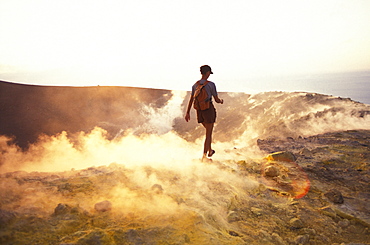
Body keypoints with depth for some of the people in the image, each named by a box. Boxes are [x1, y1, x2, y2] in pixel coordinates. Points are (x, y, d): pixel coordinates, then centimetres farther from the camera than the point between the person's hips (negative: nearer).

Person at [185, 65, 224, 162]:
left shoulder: (195, 85, 3)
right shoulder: (211, 84, -13)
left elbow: (191, 100, 5)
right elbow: (216, 100, -8)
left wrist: (187, 113, 11)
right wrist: (221, 101, 16)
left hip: (199, 111, 6)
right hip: (209, 110, -6)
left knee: (209, 130, 26)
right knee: (208, 134, 3)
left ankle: (210, 151, 38)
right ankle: (204, 157, 3)